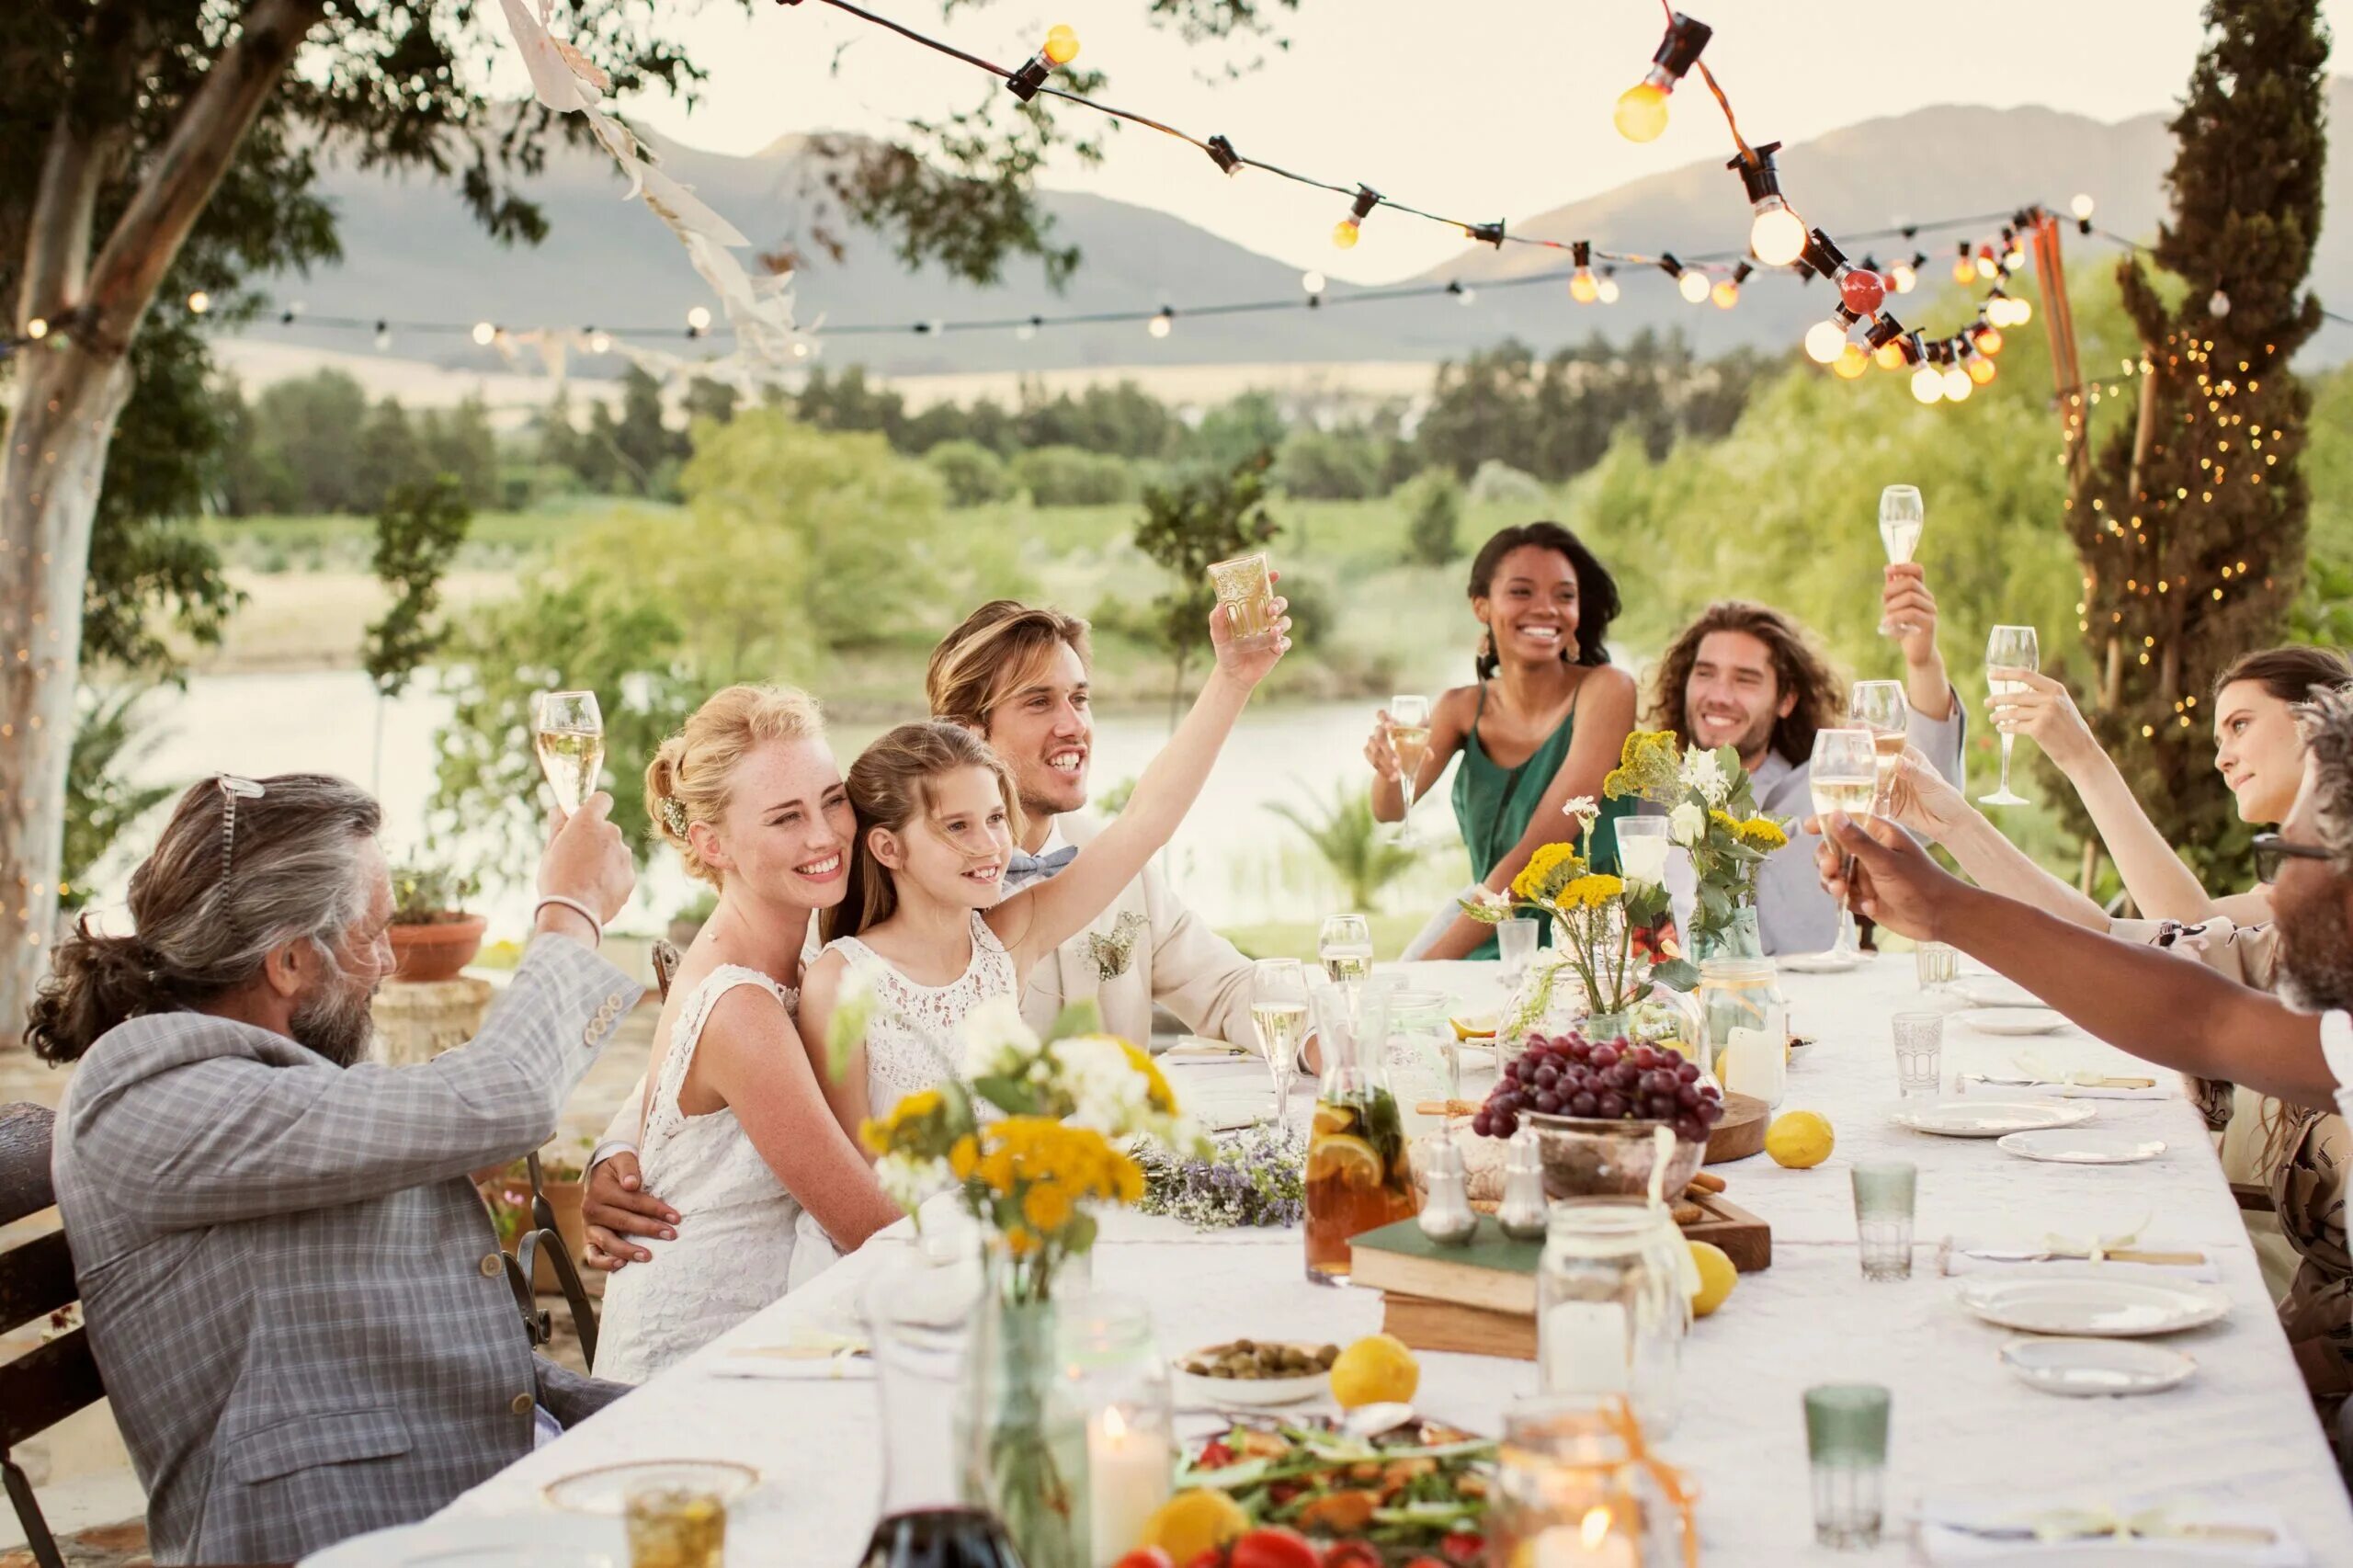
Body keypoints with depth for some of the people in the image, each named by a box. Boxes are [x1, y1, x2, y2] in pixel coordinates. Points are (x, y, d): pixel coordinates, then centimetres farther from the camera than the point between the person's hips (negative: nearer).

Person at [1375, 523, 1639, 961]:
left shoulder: (1606, 690, -10)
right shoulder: (1462, 708, 5)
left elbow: (1537, 852, -16)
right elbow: (1390, 811, -6)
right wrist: (1390, 768, -29)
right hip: (1486, 946, 4)